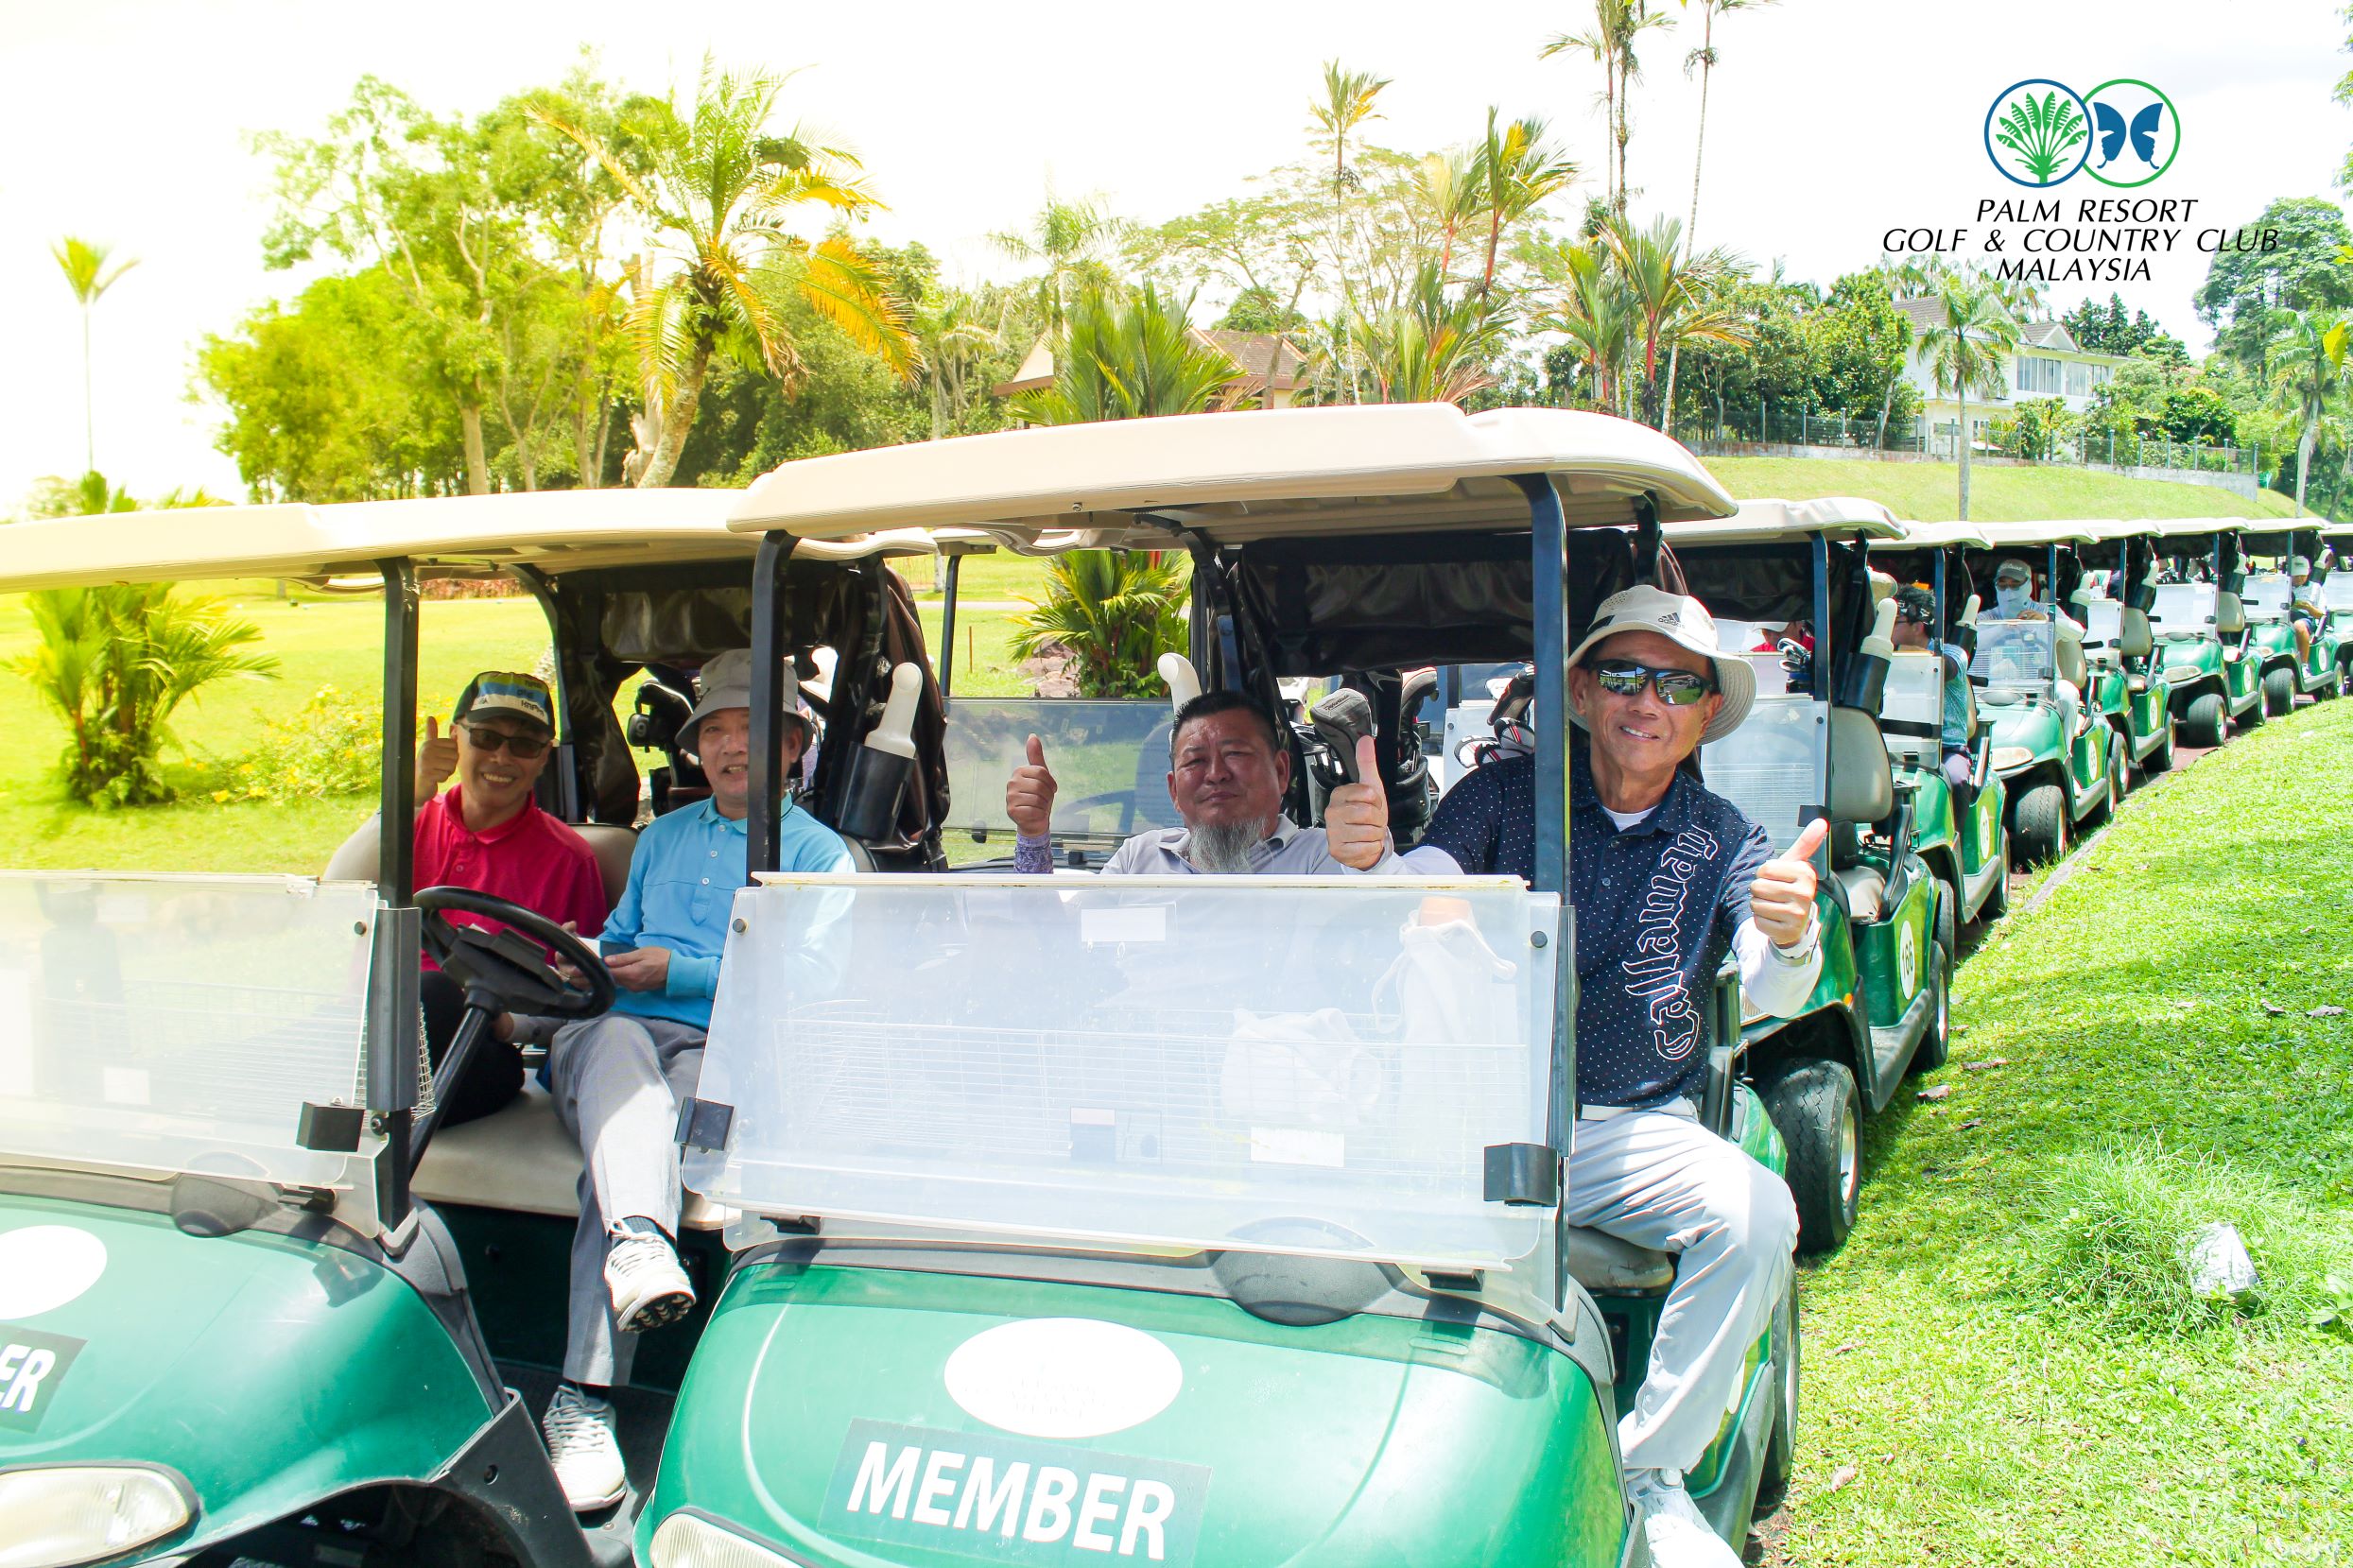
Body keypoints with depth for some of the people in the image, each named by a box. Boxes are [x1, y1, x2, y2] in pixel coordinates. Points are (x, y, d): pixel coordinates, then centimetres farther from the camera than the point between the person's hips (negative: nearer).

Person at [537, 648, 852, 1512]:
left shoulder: (818, 852, 13)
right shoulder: (661, 836, 30)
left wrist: (680, 973, -5)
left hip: (721, 1052, -3)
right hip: (611, 1033, 4)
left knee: (623, 1139, -33)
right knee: (619, 1050, -35)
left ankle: (584, 1397, -38)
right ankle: (638, 1240, -59)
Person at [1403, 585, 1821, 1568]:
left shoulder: (1721, 840, 4)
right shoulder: (1503, 795, 2)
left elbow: (1772, 995, -10)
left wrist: (1789, 937, -35)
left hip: (1634, 1129, 1)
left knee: (1757, 1214, -27)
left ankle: (1651, 1472, -5)